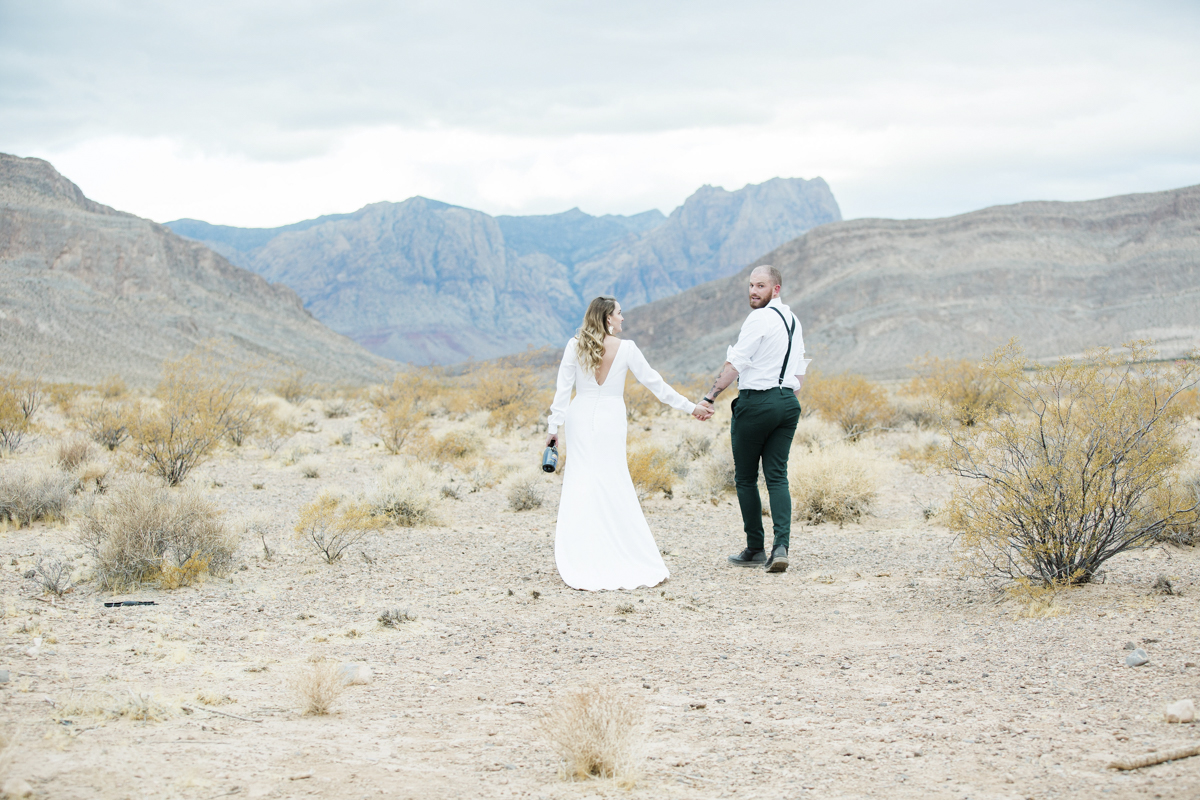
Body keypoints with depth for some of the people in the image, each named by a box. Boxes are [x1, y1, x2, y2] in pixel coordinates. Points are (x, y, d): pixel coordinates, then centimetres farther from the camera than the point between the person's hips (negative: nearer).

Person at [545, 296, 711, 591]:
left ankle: (579, 564, -2)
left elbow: (563, 387, -2)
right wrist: (690, 407, 8)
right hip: (610, 421, -1)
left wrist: (554, 426, 2)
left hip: (579, 419, 1)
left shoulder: (575, 346, 0)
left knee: (579, 486, 2)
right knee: (615, 489, 3)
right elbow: (654, 383, 1)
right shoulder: (625, 348, -3)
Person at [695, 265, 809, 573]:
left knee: (746, 478, 5)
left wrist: (710, 397, -14)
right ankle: (781, 545, -11)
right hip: (788, 402, 8)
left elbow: (734, 364, -16)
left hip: (757, 401, -8)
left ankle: (755, 549, 9)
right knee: (777, 476, 4)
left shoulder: (759, 318, -12)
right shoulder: (793, 320, 16)